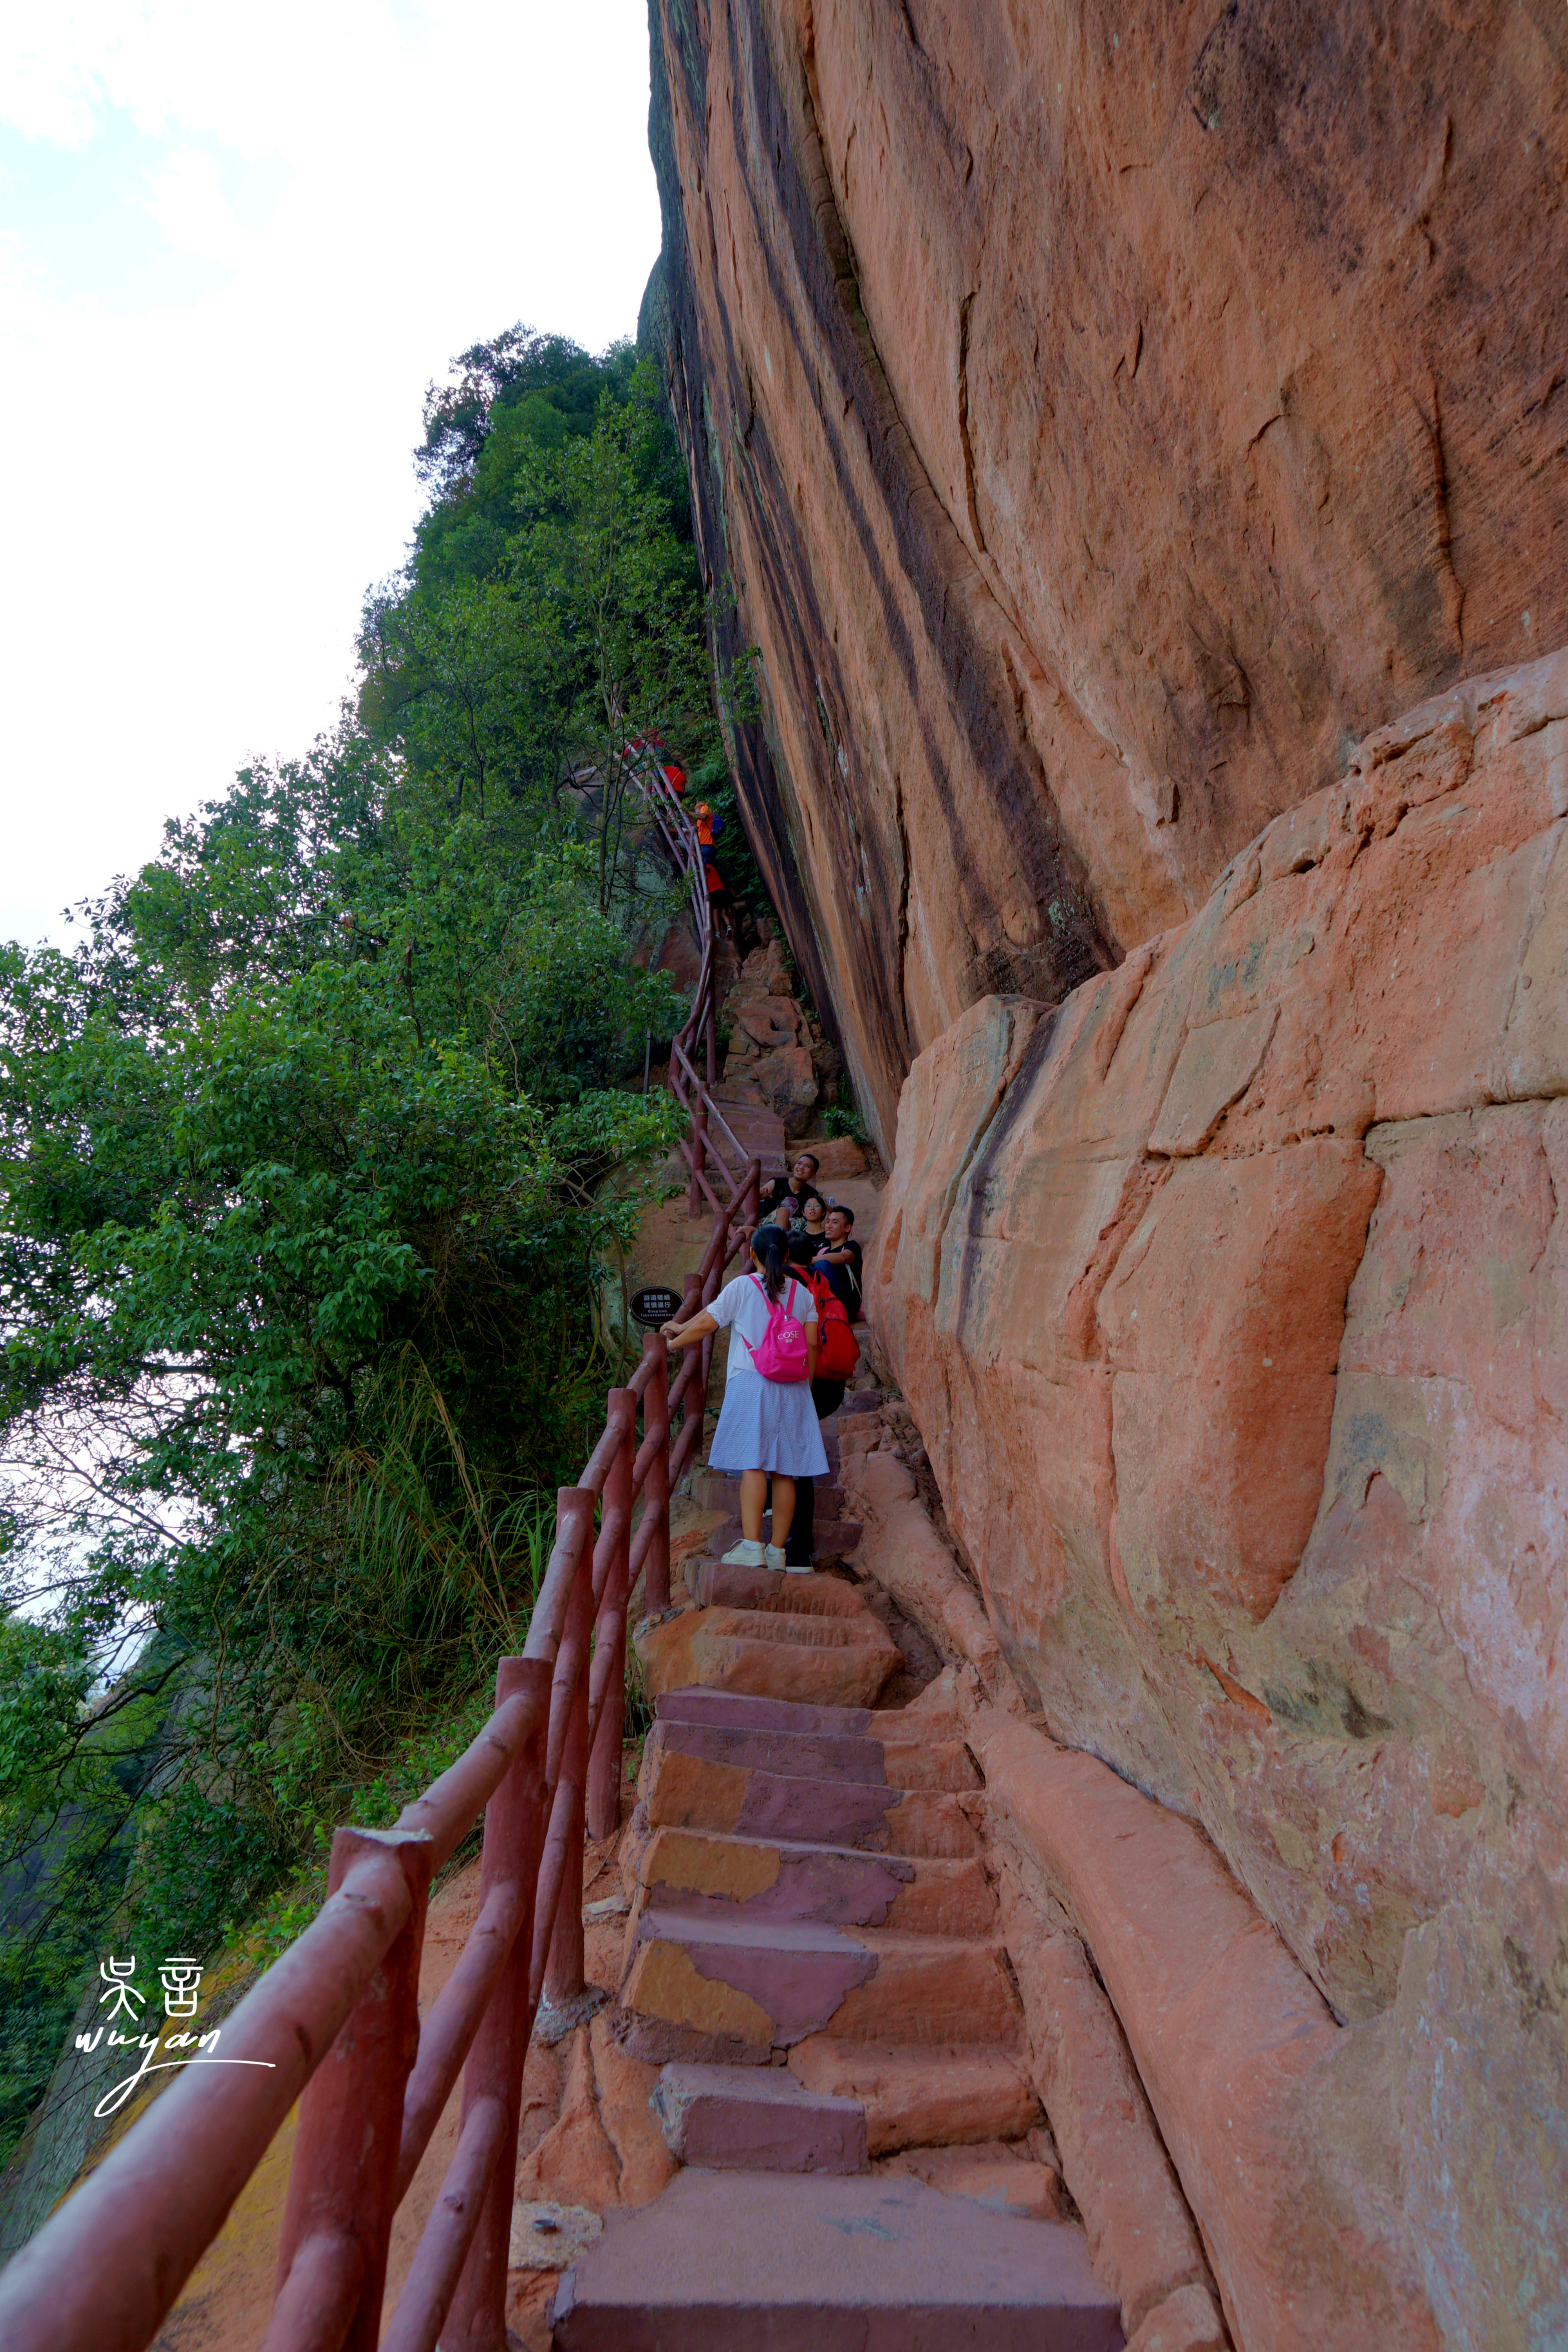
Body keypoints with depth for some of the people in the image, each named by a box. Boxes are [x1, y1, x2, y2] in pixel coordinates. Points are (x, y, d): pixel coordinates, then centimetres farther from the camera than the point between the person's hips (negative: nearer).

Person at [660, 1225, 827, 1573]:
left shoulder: (742, 1286, 1)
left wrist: (673, 1343, 15)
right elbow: (811, 1345, 7)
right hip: (793, 1388, 4)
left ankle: (751, 1546, -15)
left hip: (751, 1383, -3)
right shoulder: (803, 1293, 11)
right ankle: (777, 1551, 8)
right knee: (784, 1470, 4)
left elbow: (706, 1323, -1)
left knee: (753, 1463, -8)